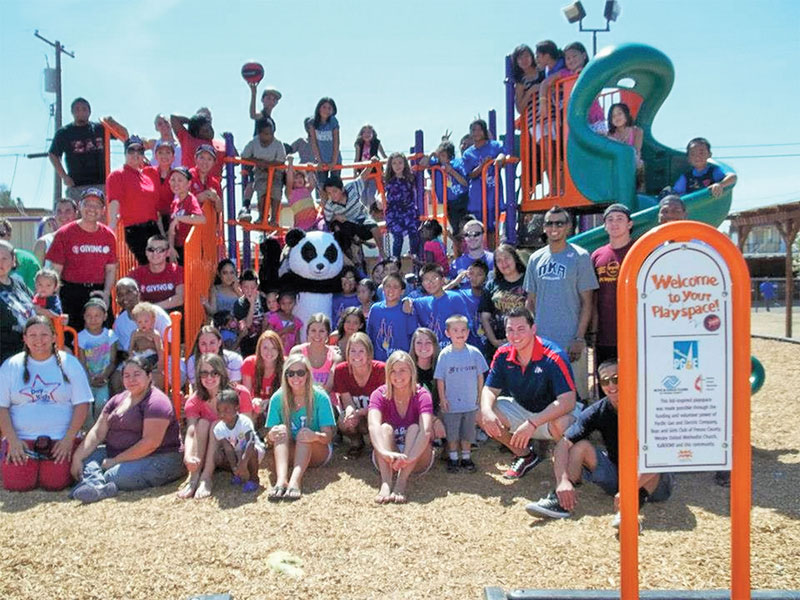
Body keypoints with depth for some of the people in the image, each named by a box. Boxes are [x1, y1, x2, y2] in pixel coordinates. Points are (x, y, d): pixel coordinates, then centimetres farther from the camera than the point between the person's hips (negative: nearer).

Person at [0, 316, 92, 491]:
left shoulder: (69, 363, 4)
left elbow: (82, 404, 0)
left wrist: (69, 438, -9)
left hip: (60, 439, -1)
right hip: (21, 439, 1)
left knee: (55, 484, -19)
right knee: (16, 484, -16)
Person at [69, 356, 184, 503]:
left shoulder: (156, 401, -13)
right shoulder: (118, 400, 14)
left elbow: (151, 442, -21)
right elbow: (97, 432, 8)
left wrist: (116, 461, -18)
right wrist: (77, 457, -7)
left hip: (158, 459, -8)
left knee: (115, 476, -35)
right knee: (86, 458, -14)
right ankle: (97, 486, -37)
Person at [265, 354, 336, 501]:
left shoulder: (320, 397, -10)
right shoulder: (278, 398, -4)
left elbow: (328, 436, -14)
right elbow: (270, 438, -5)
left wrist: (316, 436, -37)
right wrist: (271, 435, -30)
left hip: (317, 453, -2)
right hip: (289, 452, 2)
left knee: (304, 433, -30)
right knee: (282, 429, -26)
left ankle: (295, 481, -50)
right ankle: (281, 480, -46)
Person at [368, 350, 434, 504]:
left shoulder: (421, 395, -11)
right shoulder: (380, 395, -9)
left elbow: (426, 431, -29)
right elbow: (373, 426, -29)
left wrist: (408, 458, -47)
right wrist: (385, 452, -50)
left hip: (417, 460, 0)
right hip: (387, 460, 1)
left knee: (414, 428, -26)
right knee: (386, 428, -26)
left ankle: (401, 484, -40)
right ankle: (386, 484, -45)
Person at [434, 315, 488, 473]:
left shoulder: (474, 353, -5)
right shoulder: (444, 354, -8)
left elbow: (480, 376, 3)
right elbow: (440, 379, -4)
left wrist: (480, 395, 3)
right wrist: (442, 398, -6)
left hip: (470, 402, 2)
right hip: (451, 404, -1)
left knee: (468, 432, 13)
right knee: (451, 432, 9)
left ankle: (466, 457, 28)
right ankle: (453, 458, 23)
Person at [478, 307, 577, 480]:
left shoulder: (553, 356, -27)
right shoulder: (503, 355, -9)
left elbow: (568, 401, -33)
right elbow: (490, 389, -3)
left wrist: (532, 424, -42)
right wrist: (486, 411, -28)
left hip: (551, 414, -5)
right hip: (521, 409, 6)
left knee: (563, 423, -39)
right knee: (482, 415, -14)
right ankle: (525, 456, 7)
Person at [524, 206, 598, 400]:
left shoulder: (580, 257, -2)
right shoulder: (536, 259, 11)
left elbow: (587, 302, -4)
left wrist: (579, 338, -12)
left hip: (570, 341, -4)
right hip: (540, 341, 4)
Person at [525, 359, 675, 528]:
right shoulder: (598, 411, -7)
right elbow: (564, 443, -14)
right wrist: (563, 481, -31)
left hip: (652, 482, -4)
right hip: (615, 475, 4)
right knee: (580, 446, -12)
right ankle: (561, 501, -27)